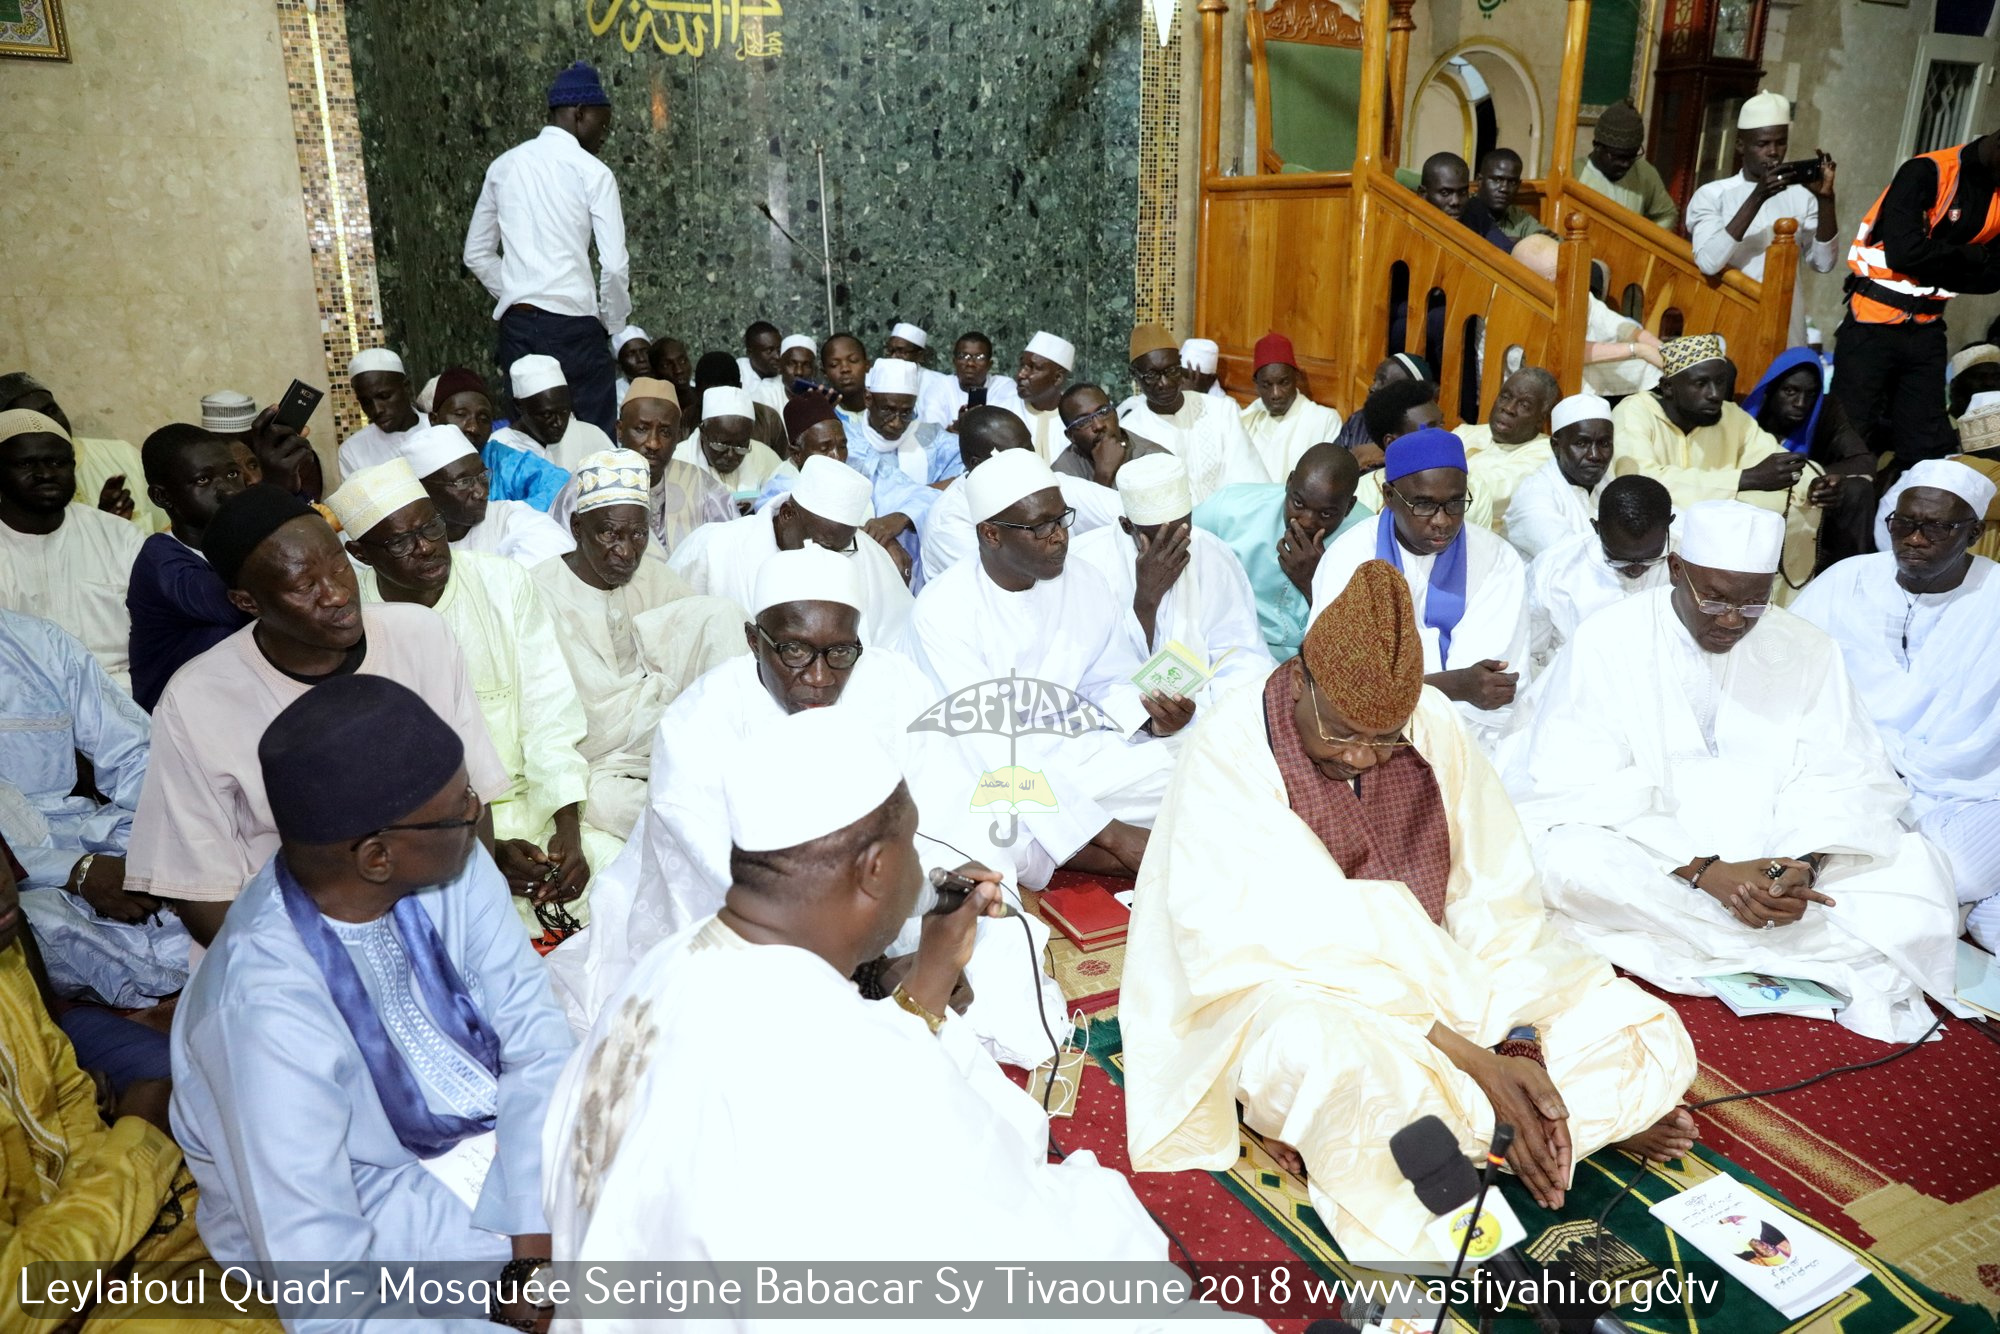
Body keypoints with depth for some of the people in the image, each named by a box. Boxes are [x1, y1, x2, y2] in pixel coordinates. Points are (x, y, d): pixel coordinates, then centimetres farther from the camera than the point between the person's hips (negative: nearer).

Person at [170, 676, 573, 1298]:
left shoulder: (448, 859, -17)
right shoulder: (271, 1010, -33)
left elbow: (532, 1030, -10)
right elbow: (316, 1263, -28)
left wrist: (540, 1227, -18)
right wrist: (516, 1247, -20)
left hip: (493, 1123, 6)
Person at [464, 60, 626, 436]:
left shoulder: (504, 166, 12)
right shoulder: (592, 171, -3)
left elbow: (477, 254, 17)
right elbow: (614, 265, -9)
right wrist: (614, 320, 5)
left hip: (516, 324, 6)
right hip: (572, 325, -6)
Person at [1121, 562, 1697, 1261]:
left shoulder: (1434, 724, -6)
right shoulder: (1232, 747, -20)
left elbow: (1496, 900, -6)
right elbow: (1288, 940, -24)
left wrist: (1519, 1042, -21)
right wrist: (1468, 1057, -27)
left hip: (1432, 971, 5)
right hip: (1284, 990, -5)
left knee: (1653, 1043, -8)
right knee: (1354, 1074, -39)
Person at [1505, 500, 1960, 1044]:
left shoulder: (1806, 649, 4)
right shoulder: (1607, 642, -8)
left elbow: (1843, 780, 0)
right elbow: (1584, 791, -16)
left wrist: (1806, 866, -22)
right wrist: (1704, 872, -26)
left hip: (1770, 868, 3)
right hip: (1644, 868, -3)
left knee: (1914, 867, -14)